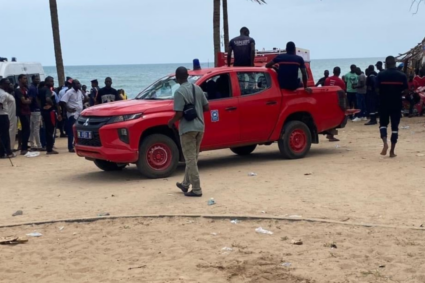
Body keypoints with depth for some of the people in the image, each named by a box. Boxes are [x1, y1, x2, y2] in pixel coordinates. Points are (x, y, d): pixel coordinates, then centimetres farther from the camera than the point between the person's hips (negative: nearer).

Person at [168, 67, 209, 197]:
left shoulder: (179, 92, -15)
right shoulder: (197, 88, 6)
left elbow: (179, 114, -18)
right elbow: (206, 107, 8)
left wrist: (171, 122, 1)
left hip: (187, 129, -7)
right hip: (200, 127, 7)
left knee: (190, 159, -2)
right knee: (192, 158, 17)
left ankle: (196, 189, -1)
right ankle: (185, 184, 30)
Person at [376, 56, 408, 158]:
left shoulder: (380, 75, -5)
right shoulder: (402, 76, -1)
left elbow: (377, 90, -7)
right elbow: (405, 90, 0)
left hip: (384, 103, -1)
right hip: (397, 104, 1)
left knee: (383, 124, 15)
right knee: (394, 126, 7)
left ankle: (385, 142, -13)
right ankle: (392, 151, 5)